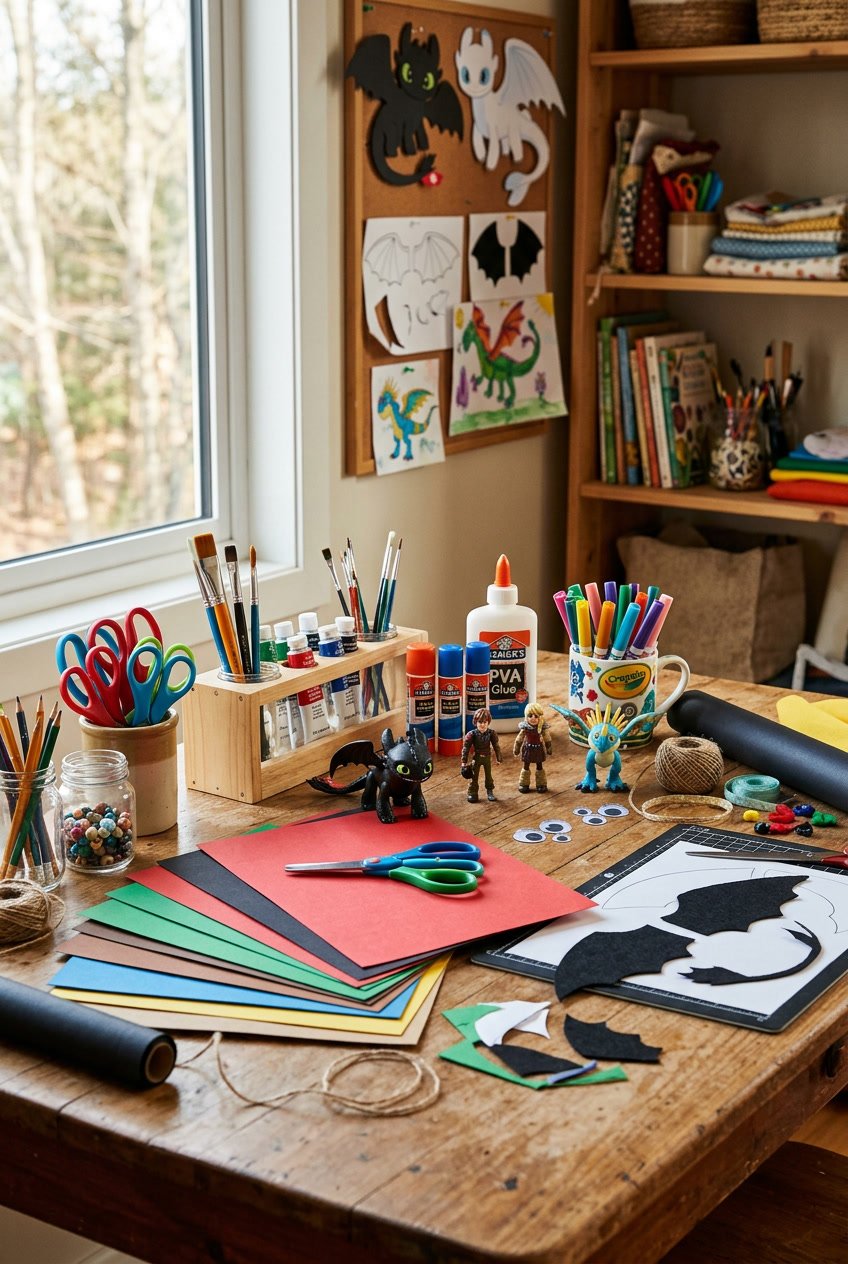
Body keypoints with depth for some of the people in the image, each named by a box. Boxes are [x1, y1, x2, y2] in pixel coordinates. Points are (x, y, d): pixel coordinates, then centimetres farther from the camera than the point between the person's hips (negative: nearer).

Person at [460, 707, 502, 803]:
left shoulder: (491, 733, -12)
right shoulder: (472, 734, -17)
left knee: (488, 776, 14)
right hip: (476, 758, -1)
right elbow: (466, 748, -12)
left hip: (487, 758, 1)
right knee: (474, 777, 7)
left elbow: (496, 746, -2)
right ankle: (472, 793, 17)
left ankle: (490, 792, 27)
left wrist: (498, 759, 2)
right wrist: (464, 761, -12)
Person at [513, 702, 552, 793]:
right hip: (527, 748, 0)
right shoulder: (525, 728, -17)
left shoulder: (542, 727, -16)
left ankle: (541, 784, 27)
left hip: (539, 749, 0)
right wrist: (516, 750, 3)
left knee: (540, 767, 12)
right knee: (525, 767, 11)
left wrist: (549, 749, 8)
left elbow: (547, 739, -1)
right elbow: (519, 740, -4)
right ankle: (524, 784, 26)